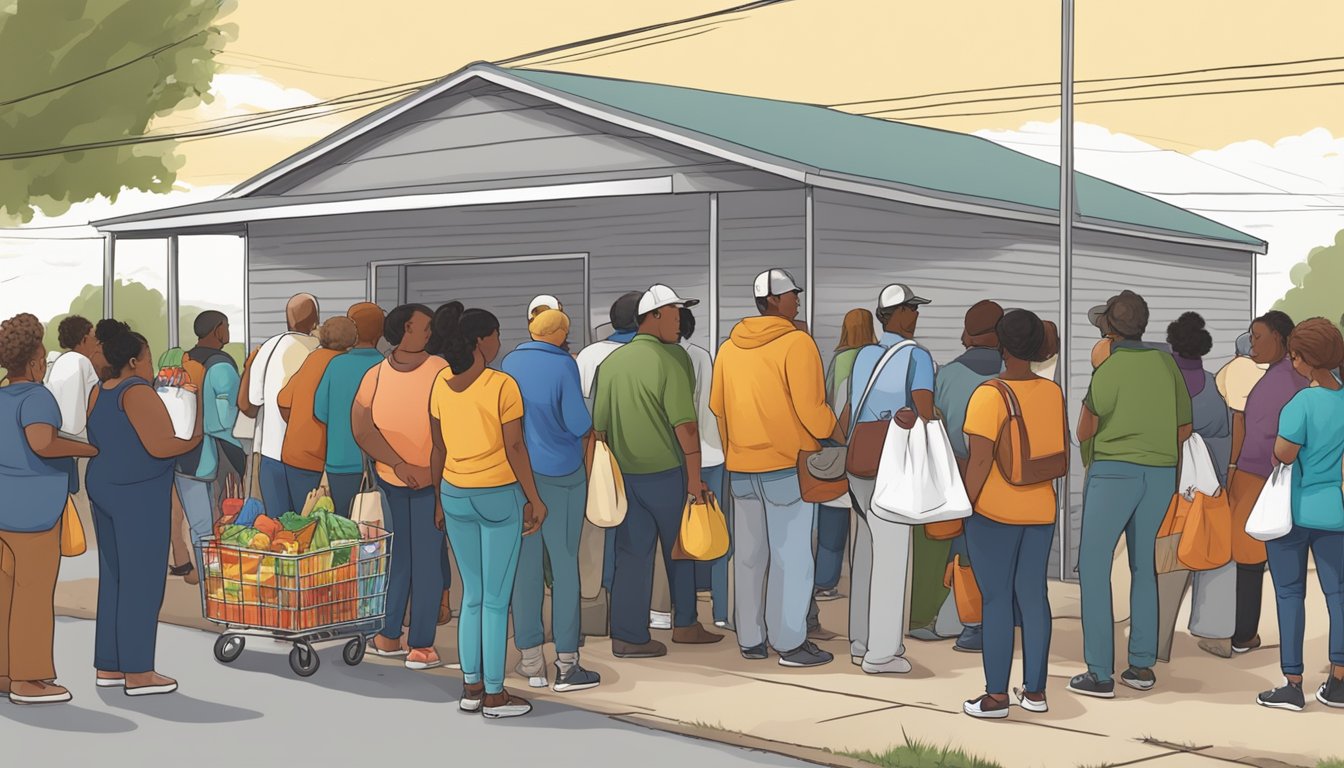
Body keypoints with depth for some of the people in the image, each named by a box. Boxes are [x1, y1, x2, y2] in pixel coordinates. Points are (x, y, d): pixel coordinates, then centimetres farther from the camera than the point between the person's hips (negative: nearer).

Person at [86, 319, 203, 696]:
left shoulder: (98, 394, 12)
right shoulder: (137, 392, -15)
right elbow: (161, 445, -20)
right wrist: (196, 435, -5)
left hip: (103, 489, 9)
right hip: (139, 495, -9)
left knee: (113, 578, 14)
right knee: (142, 581, -4)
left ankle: (109, 667, 18)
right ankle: (138, 674, -1)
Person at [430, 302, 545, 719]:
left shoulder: (440, 384, 2)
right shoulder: (502, 385, -14)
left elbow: (438, 448, 7)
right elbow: (515, 449, -12)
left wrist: (438, 500, 17)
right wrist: (534, 500, -3)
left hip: (455, 495, 5)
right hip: (499, 496, -5)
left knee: (472, 594, 15)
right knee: (496, 600, 2)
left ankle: (471, 688, 19)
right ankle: (494, 695, 7)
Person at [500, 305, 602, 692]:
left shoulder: (509, 362, 4)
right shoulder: (563, 364, -11)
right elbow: (579, 422, -14)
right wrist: (589, 429, 7)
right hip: (560, 473, -4)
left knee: (525, 565, 8)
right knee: (565, 566, 2)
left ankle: (531, 662, 13)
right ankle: (567, 665, 4)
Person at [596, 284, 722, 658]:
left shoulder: (612, 361, 7)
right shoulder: (670, 359, -12)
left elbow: (599, 424, 9)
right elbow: (684, 423, -17)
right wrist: (695, 477, -13)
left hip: (623, 473, 5)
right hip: (665, 471, -5)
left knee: (631, 553, 8)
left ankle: (627, 635, 6)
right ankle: (685, 624, 22)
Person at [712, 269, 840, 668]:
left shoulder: (729, 347, 8)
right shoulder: (796, 343, -11)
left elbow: (716, 408, 13)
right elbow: (811, 409, -15)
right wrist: (839, 440, 2)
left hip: (741, 467, 6)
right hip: (787, 466, -6)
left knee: (749, 555, 12)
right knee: (791, 555, 0)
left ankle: (750, 639, 19)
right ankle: (789, 642, 3)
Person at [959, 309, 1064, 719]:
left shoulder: (990, 395, -18)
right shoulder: (1052, 392, 3)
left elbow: (979, 459, -21)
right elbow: (1061, 449, 10)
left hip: (994, 511, -6)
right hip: (1040, 510, 6)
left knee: (997, 599, -1)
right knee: (1033, 595, 11)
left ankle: (997, 696, 3)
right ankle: (1034, 690, 16)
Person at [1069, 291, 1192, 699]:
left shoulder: (1109, 369, -11)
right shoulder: (1166, 363, 5)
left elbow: (1084, 432, -3)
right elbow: (1184, 427, 12)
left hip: (1114, 470, -6)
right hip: (1161, 473, 6)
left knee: (1094, 566, -1)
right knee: (1144, 565, 16)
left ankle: (1100, 673, -5)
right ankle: (1142, 665, 15)